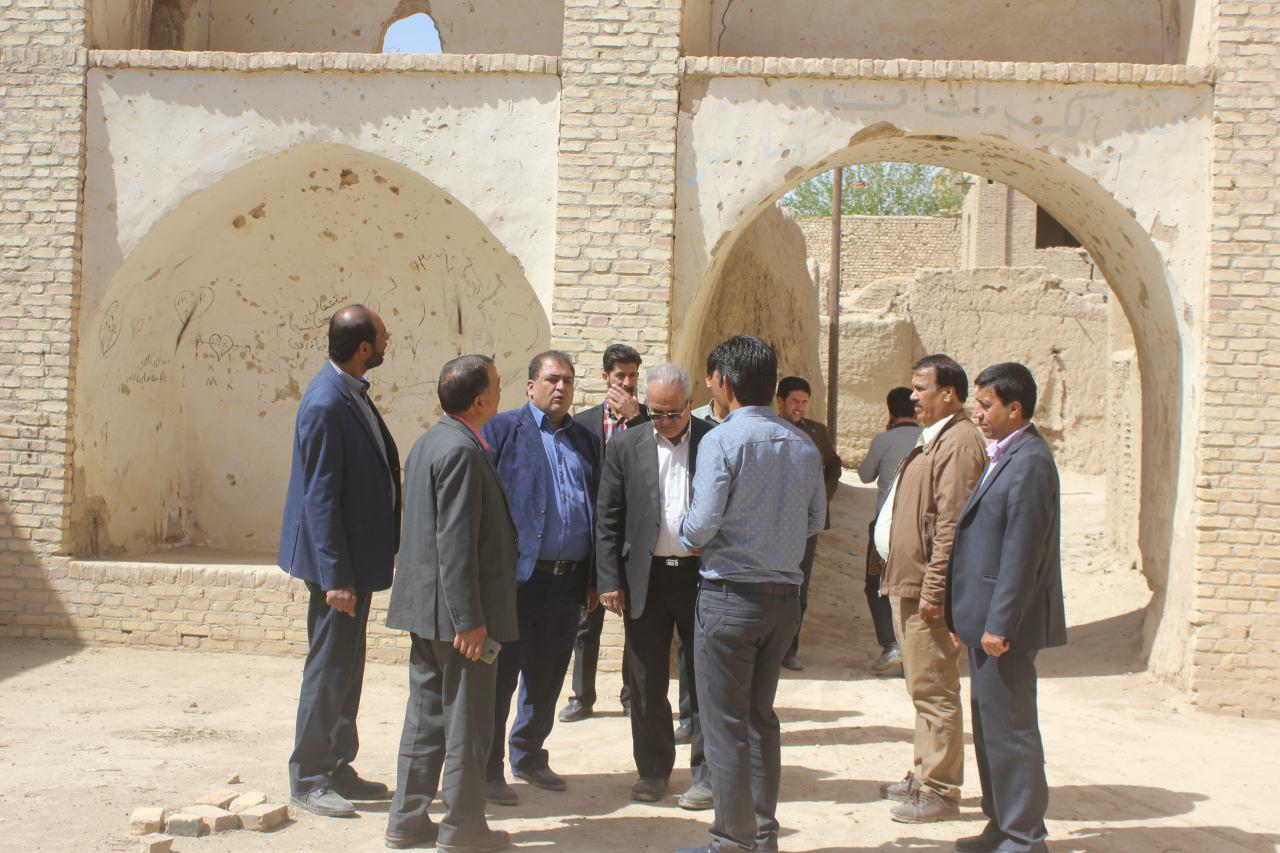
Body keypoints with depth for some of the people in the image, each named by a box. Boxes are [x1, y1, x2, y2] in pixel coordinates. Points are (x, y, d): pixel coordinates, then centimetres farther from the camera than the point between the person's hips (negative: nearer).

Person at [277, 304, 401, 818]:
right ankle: (308, 781, 10)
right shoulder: (326, 405, -21)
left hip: (357, 554, 10)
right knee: (329, 668, -1)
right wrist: (335, 577, -22)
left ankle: (337, 770, 26)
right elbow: (320, 497, -22)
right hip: (337, 562, -10)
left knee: (346, 665, 16)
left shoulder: (352, 393, 8)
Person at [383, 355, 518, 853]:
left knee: (426, 715, 15)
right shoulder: (462, 451, -18)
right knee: (467, 720, 2)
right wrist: (468, 619, -21)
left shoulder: (428, 443, 13)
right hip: (456, 608, -10)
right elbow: (457, 541, -22)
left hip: (424, 607, 10)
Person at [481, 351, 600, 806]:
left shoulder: (585, 438, 15)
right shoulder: (501, 429, -1)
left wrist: (597, 576, 8)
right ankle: (487, 769, 11)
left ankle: (529, 757, 31)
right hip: (517, 577, -5)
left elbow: (600, 506, 14)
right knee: (500, 674, 1)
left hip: (568, 580, 5)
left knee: (547, 677, 15)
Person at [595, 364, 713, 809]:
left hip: (702, 576, -1)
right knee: (646, 682, 9)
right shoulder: (626, 446, 3)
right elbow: (607, 518, 4)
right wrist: (609, 580, -2)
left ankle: (705, 771, 17)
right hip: (645, 578, 2)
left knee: (706, 677, 5)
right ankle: (653, 768, 23)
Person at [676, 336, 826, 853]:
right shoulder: (803, 446, 3)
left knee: (725, 725, 3)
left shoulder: (721, 441, -15)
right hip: (786, 596, 7)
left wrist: (686, 534, 4)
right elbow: (816, 521, 10)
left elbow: (702, 525, -17)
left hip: (730, 593, -6)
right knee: (762, 717, 18)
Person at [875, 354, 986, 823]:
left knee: (934, 688, -6)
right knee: (924, 688, 17)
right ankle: (924, 775, 27)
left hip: (928, 589, -11)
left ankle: (940, 793, 1)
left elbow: (951, 523, -22)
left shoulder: (958, 441, -16)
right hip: (909, 583, 11)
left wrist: (933, 590, -23)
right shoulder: (933, 438, 18)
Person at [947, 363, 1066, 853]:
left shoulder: (1029, 462, -17)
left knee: (1010, 729, -2)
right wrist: (966, 615, 18)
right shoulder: (1004, 456, 15)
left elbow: (1022, 554, -22)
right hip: (988, 619, 10)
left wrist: (999, 625, -22)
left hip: (1006, 623, -10)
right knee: (989, 724, 16)